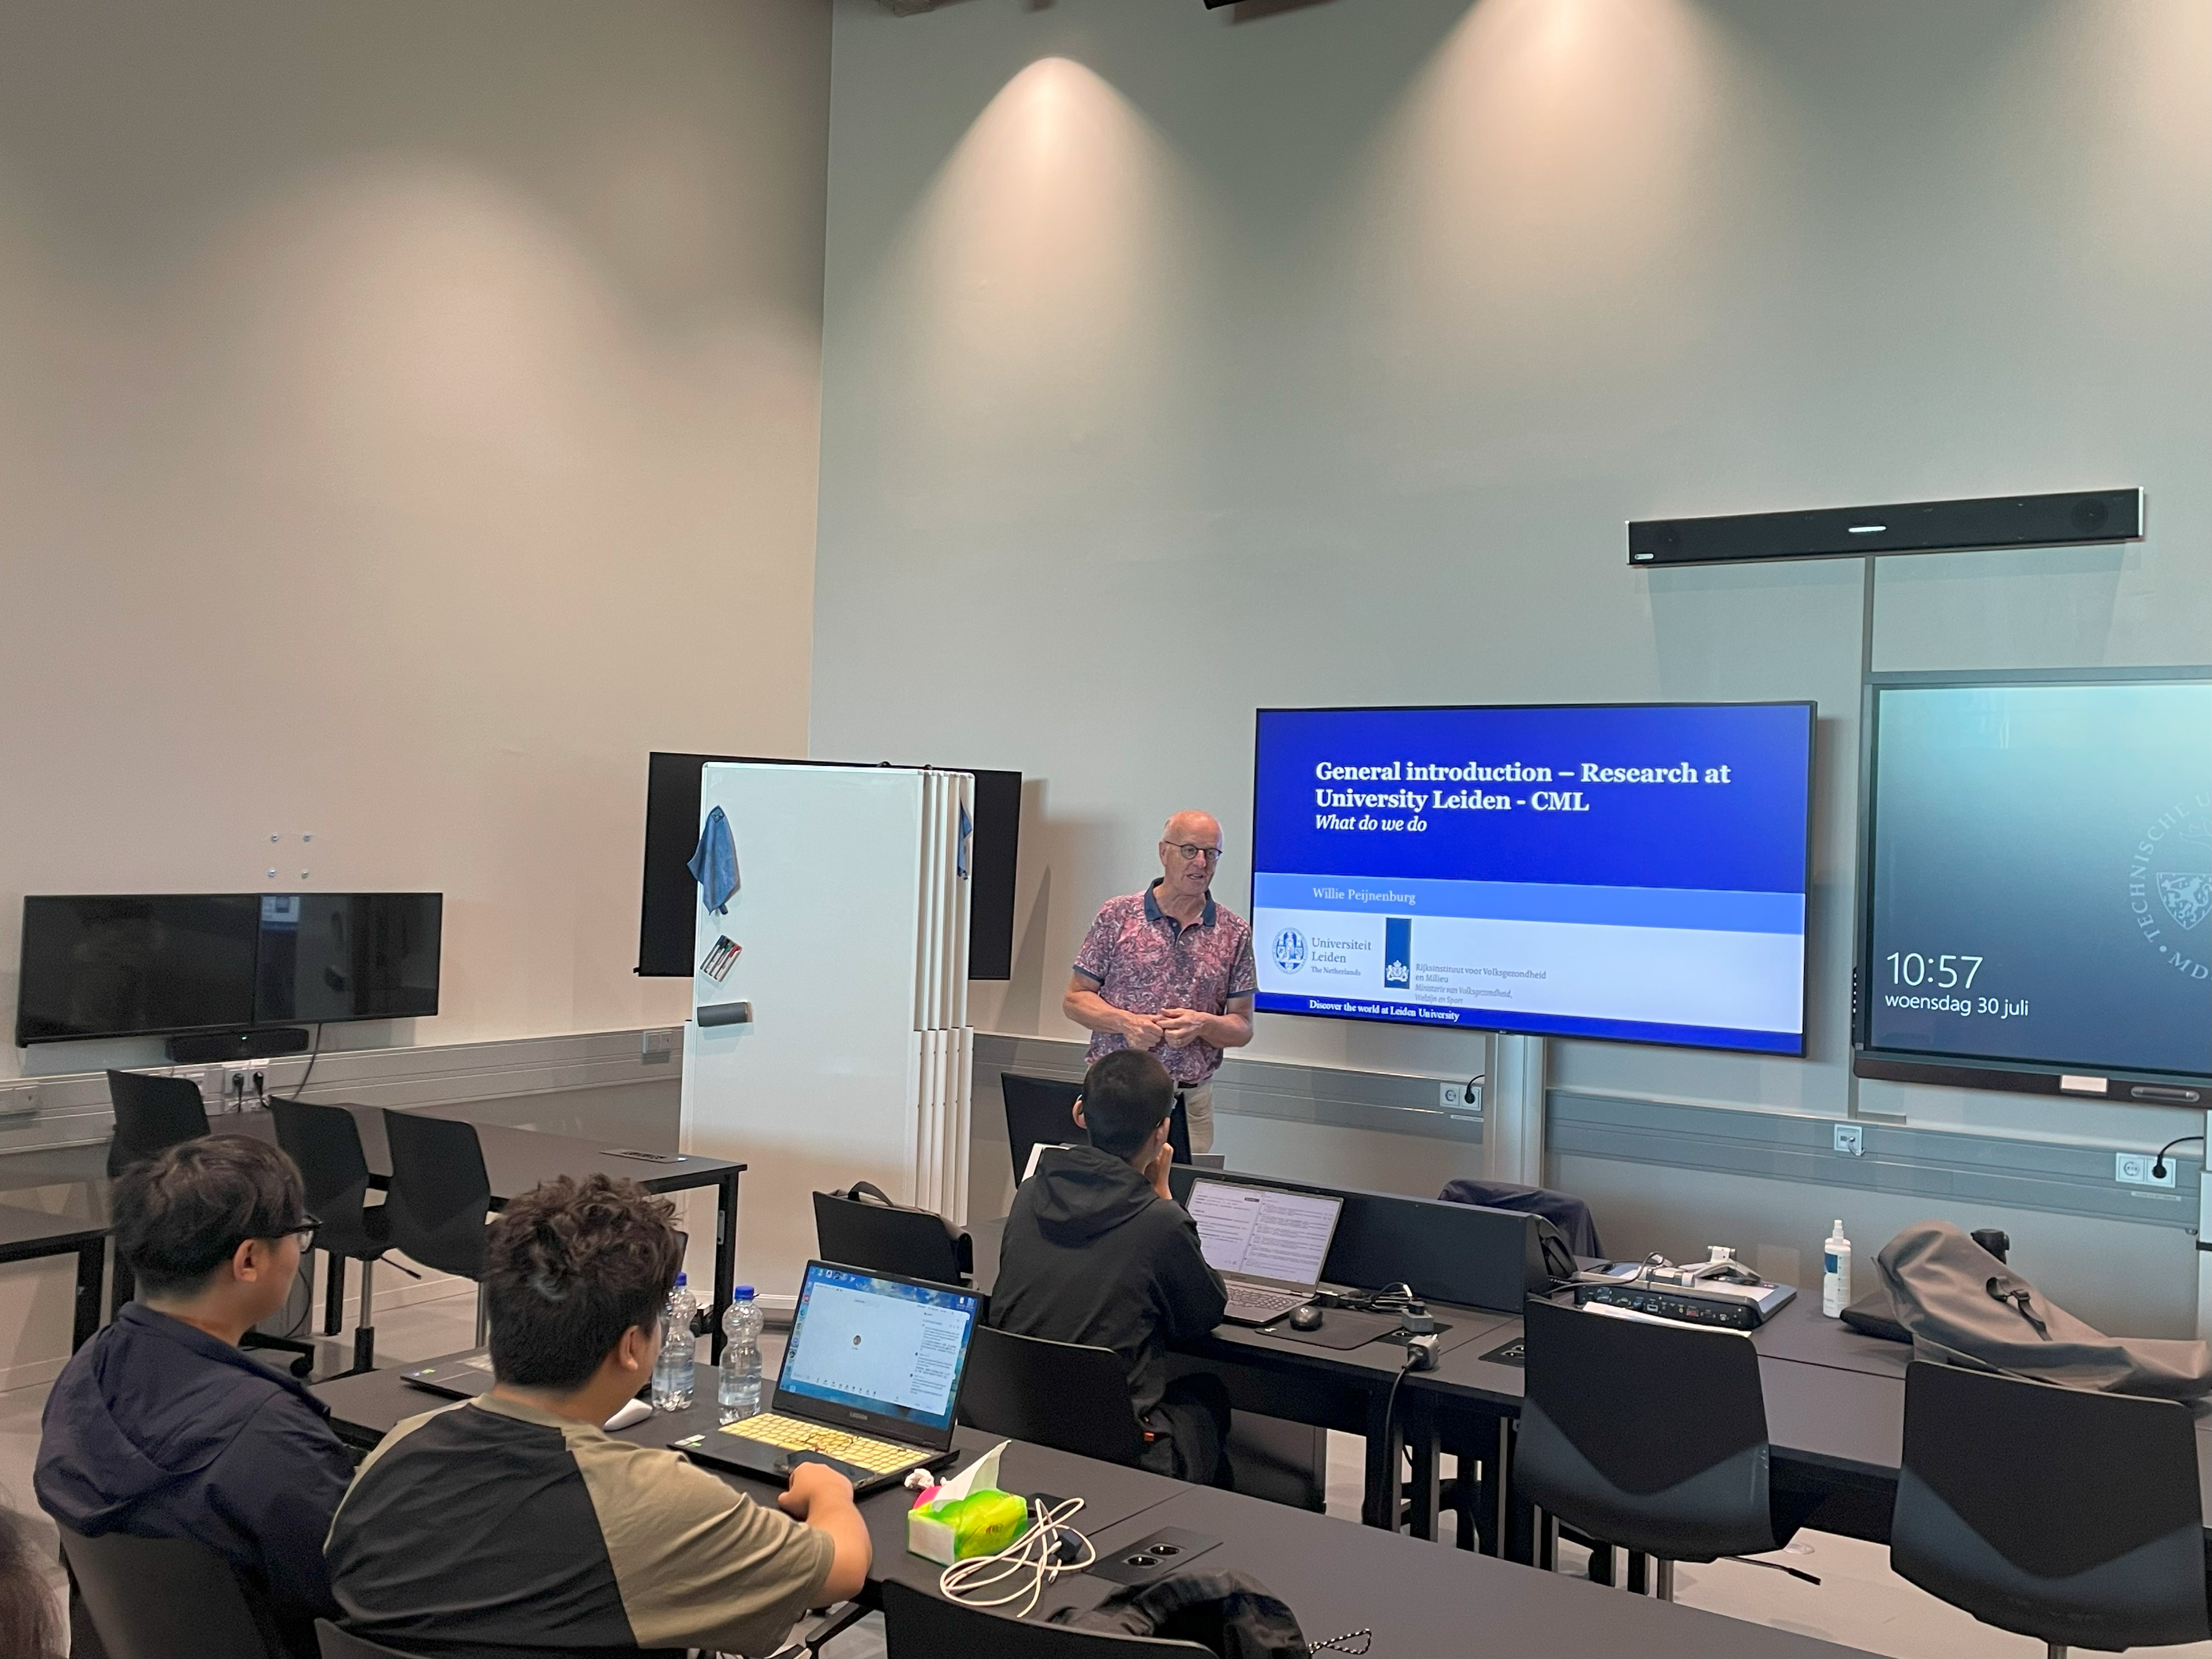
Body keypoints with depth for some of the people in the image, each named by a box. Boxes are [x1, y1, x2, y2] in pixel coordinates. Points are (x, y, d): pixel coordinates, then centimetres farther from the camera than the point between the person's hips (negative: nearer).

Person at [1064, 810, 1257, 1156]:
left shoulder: (1235, 933, 5)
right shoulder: (1117, 916, 2)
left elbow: (1242, 1028, 7)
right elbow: (1074, 999, 4)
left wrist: (1203, 1024, -13)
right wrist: (1126, 1022, -13)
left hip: (1189, 1101, 1)